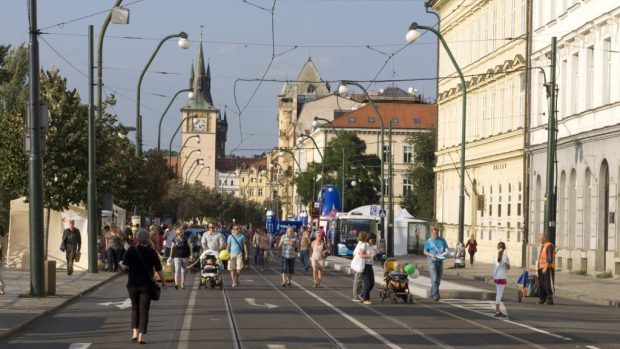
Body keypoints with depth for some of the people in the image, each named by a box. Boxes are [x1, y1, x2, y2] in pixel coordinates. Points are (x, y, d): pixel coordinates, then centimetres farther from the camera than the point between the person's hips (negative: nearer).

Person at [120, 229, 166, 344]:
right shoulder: (152, 252, -3)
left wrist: (121, 264, 11)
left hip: (133, 284, 1)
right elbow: (158, 269, -1)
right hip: (147, 284, -1)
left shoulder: (131, 250, -5)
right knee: (144, 309, 2)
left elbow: (124, 266, -12)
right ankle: (141, 335, -5)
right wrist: (163, 282, 11)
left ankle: (135, 331, 8)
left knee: (135, 307, 18)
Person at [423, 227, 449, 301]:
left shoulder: (442, 240, 10)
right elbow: (425, 252, 4)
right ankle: (435, 295, -21)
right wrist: (431, 255, -15)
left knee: (438, 279, 9)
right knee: (434, 278, -16)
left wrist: (445, 252, -9)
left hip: (440, 261, 4)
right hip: (432, 261, -4)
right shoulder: (429, 241, 2)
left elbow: (446, 249, 14)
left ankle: (432, 294, 23)